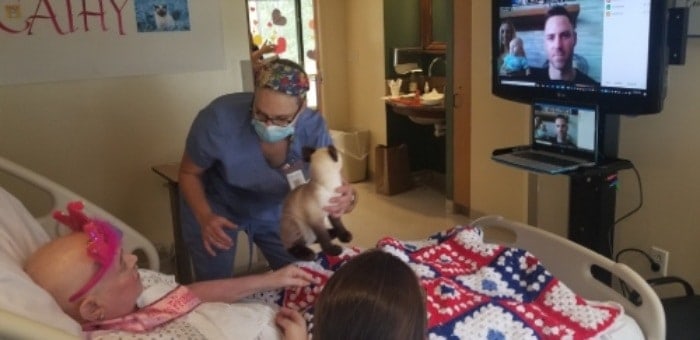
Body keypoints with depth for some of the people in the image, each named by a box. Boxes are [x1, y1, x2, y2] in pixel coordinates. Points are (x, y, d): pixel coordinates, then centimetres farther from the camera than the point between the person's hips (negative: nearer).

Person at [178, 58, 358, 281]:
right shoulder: (219, 119, -35)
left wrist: (346, 199, -46)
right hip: (215, 207, -2)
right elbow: (188, 173, -18)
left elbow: (334, 187, -22)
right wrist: (205, 217, -35)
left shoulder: (313, 128, -29)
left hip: (275, 210, 3)